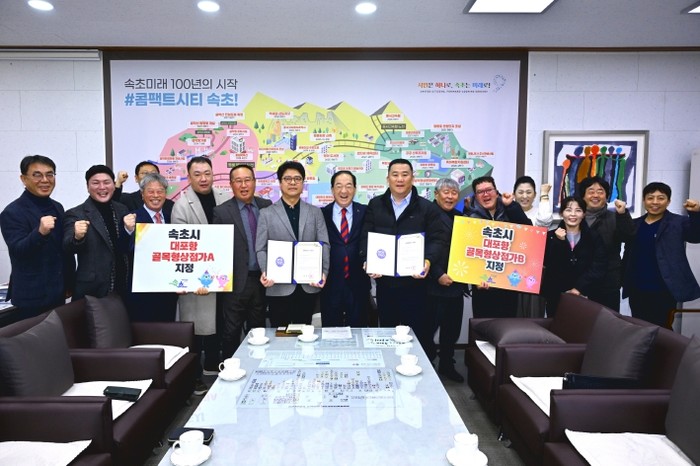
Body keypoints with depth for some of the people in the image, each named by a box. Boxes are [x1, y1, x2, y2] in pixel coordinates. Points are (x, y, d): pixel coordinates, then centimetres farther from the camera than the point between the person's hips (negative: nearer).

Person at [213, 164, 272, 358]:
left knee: (257, 329, 16)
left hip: (262, 280, 4)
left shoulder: (266, 206, 4)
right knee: (231, 332, 8)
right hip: (236, 282, -3)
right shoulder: (221, 211, -6)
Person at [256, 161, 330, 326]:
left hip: (309, 286, 2)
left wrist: (324, 272, -12)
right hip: (279, 287, -1)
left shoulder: (315, 212, 10)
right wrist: (265, 272, -17)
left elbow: (324, 244, 3)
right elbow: (261, 249, 1)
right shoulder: (266, 214, 5)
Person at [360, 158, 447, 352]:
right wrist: (368, 261, -13)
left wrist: (428, 260, -22)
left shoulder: (428, 208, 3)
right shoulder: (375, 205, 9)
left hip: (416, 281, -2)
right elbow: (366, 237, 4)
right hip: (385, 281, 2)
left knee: (418, 334, 5)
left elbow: (438, 239, -4)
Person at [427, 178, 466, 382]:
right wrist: (438, 275, -18)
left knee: (452, 329, 16)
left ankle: (446, 365, 32)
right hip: (434, 285, -7)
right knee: (428, 328, 2)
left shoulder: (460, 217, 15)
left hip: (456, 283, 7)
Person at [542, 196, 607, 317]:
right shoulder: (551, 236, 3)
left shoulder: (594, 237, 6)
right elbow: (547, 263, -8)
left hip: (584, 296, 0)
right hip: (555, 296, 0)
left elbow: (598, 267, -4)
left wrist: (579, 288, -13)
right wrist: (559, 242, -19)